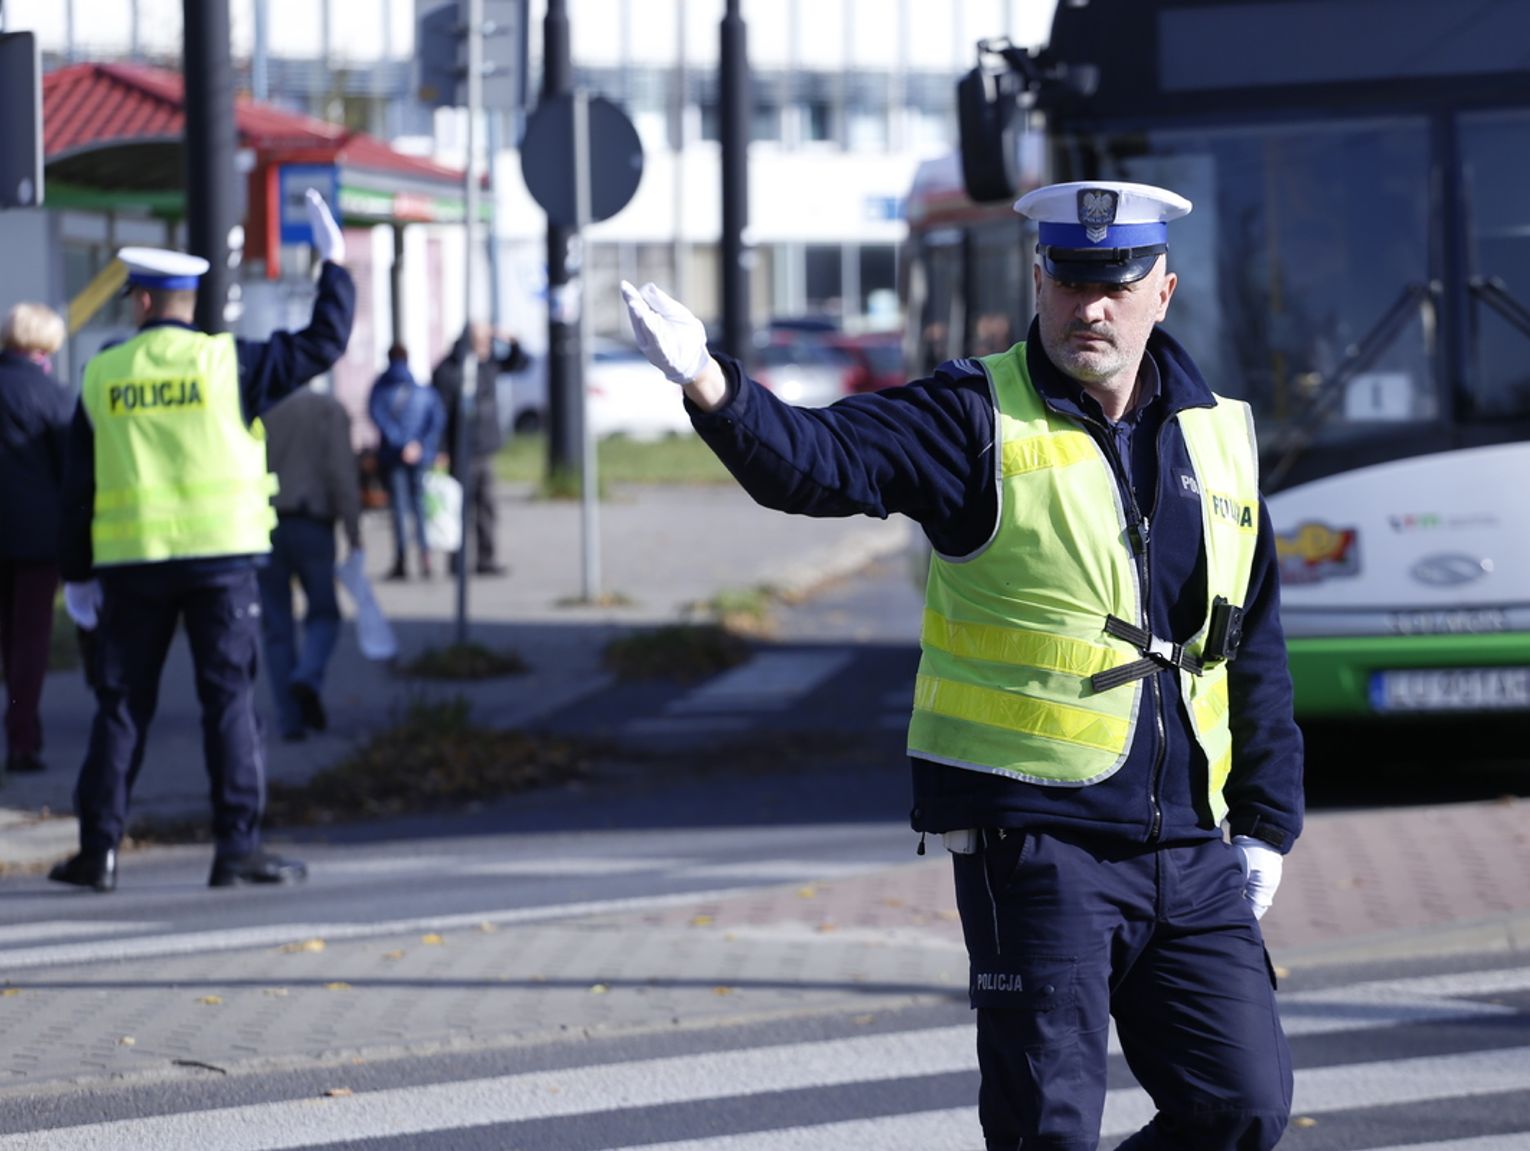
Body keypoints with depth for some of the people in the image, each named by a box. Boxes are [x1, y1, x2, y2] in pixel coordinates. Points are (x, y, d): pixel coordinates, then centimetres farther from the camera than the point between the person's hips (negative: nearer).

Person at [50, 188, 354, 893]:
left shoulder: (102, 376, 4)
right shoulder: (225, 362, -3)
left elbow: (78, 484, 6)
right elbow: (323, 344, 1)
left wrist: (76, 572, 13)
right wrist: (334, 261, 12)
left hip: (131, 562, 2)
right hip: (220, 552, -2)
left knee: (121, 705, 8)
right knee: (229, 699, 1)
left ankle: (98, 849, 7)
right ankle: (238, 847, -3)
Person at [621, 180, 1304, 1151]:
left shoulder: (1220, 435, 10)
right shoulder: (982, 421, -4)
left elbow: (1257, 647, 17)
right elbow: (821, 461, -20)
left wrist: (1267, 824, 13)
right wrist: (710, 386, -39)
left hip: (1191, 852, 5)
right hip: (1037, 842, -5)